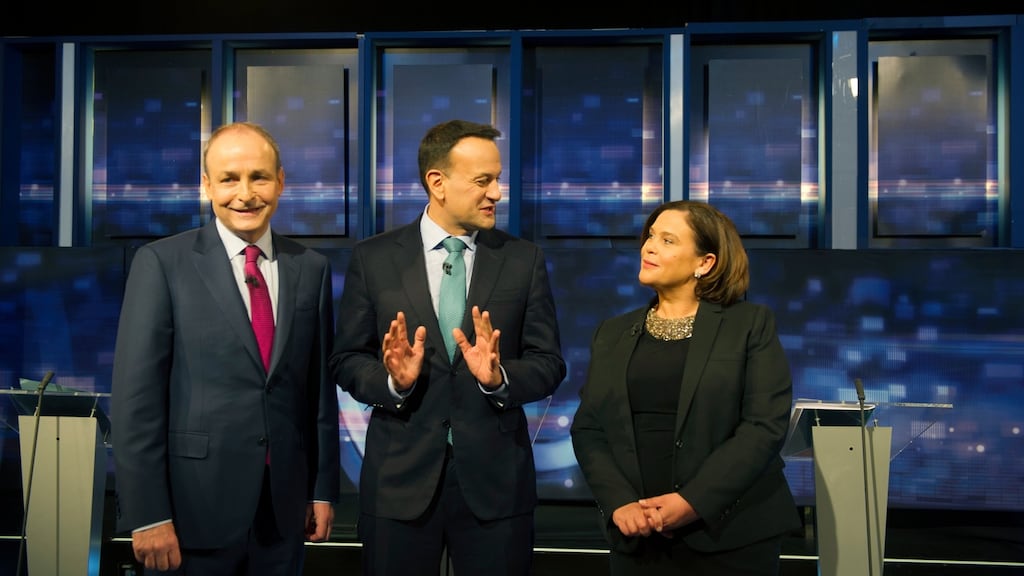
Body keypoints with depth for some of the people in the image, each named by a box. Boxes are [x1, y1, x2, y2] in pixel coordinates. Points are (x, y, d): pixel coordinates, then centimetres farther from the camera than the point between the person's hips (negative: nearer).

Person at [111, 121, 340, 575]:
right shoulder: (162, 263, -6)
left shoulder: (311, 268, 6)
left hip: (283, 511, 3)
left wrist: (324, 488, 8)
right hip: (193, 508, -3)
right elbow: (136, 395, -9)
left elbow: (320, 385, 9)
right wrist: (147, 515, -13)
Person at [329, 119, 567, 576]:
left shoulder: (524, 260, 3)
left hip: (495, 479, 1)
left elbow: (549, 364, 1)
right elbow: (347, 361, 2)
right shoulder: (373, 258, 1)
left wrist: (499, 377, -18)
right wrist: (392, 380, -17)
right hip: (400, 476, 0)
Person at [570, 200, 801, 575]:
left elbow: (765, 425, -10)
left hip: (730, 534, -3)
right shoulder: (613, 334, 10)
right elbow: (587, 427, 5)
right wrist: (619, 503, -11)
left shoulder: (751, 324, 0)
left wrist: (693, 501, -18)